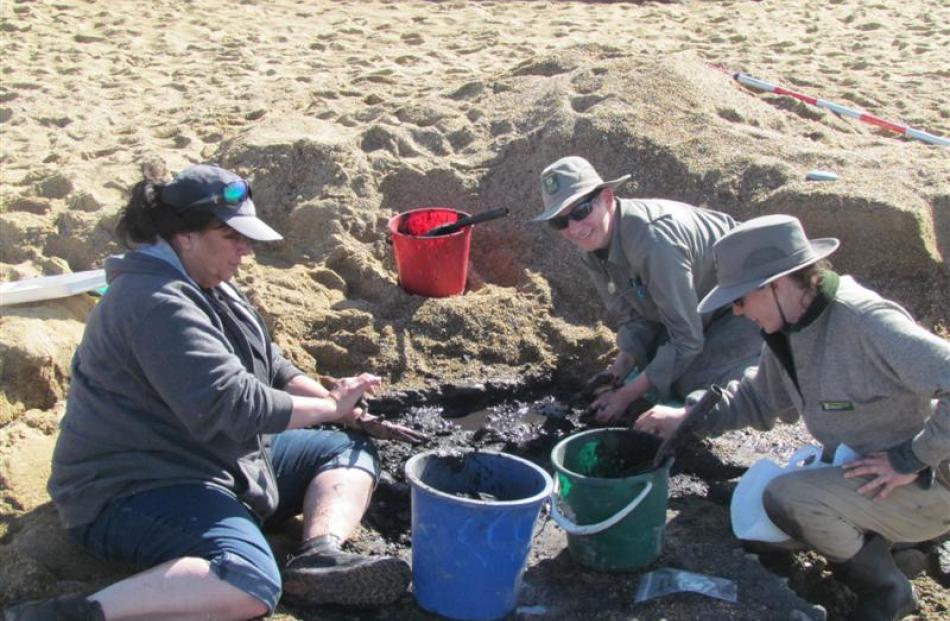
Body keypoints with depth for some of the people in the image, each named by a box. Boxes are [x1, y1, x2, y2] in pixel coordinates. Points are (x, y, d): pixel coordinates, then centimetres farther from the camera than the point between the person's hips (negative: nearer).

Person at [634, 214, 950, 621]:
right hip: (858, 471, 9)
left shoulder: (866, 323, -29)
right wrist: (686, 418, 3)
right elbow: (760, 397, 13)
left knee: (787, 497, -25)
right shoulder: (787, 330, -1)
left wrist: (912, 459, -26)